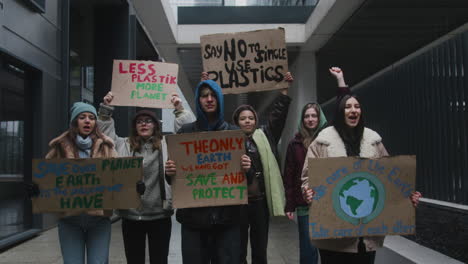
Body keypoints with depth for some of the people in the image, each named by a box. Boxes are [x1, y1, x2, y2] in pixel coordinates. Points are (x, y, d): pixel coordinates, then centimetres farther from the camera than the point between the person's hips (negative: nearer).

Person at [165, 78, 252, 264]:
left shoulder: (233, 132, 7)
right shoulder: (185, 132, 5)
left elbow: (245, 169, 8)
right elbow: (175, 171, 7)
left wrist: (246, 168, -14)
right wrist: (169, 172, -15)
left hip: (227, 214, 0)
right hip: (193, 215, 0)